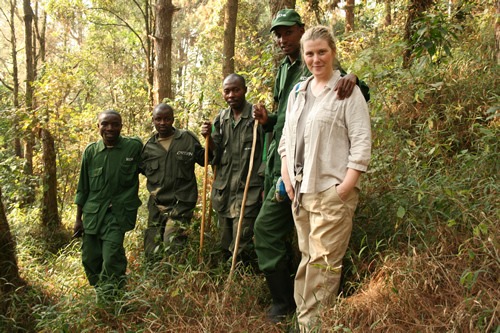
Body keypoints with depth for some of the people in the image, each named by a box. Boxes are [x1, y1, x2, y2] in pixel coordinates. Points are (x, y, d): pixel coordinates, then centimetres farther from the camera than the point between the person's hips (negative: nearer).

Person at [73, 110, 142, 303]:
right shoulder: (91, 151, 3)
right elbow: (83, 188, 10)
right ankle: (100, 294, 31)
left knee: (112, 259, -15)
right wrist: (78, 219, 11)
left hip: (118, 214, -4)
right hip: (92, 214, 4)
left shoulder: (134, 147, -5)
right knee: (89, 260, 9)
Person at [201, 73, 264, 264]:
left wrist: (263, 186, -11)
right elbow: (216, 153, 13)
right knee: (225, 245, 16)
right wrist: (208, 137, -6)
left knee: (241, 246, -8)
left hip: (247, 190, -6)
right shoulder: (220, 119, 11)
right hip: (223, 189, 6)